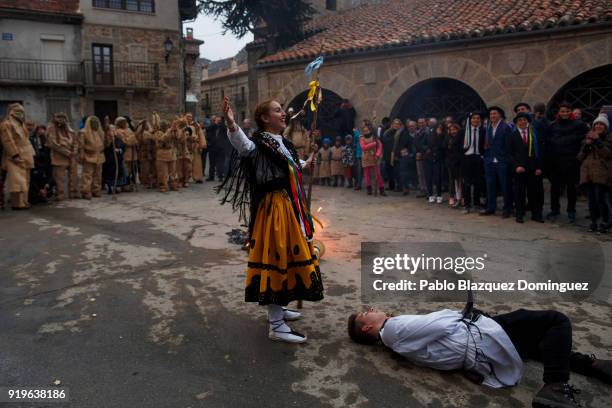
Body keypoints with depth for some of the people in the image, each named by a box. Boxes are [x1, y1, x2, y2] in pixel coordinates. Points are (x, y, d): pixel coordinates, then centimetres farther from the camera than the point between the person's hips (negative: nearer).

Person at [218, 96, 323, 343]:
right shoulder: (259, 143, -13)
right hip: (273, 208, -10)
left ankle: (278, 308, 34)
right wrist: (231, 124, -56)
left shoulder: (283, 143, 14)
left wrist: (306, 163, 54)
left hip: (290, 207, 10)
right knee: (276, 258, -6)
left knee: (287, 256, 18)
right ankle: (276, 326, 1)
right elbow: (243, 145, -37)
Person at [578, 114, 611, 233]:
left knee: (600, 198, -13)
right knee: (591, 199, 2)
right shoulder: (587, 139, 19)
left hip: (601, 174, -4)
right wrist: (586, 145, -1)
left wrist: (597, 141, -11)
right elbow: (580, 157, 13)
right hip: (587, 173, 4)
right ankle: (593, 222, 8)